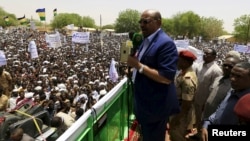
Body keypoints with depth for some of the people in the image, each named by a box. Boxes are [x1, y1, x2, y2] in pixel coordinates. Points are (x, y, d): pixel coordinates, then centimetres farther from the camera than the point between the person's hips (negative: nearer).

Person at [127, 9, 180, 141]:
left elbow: (167, 77, -28)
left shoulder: (166, 43, -22)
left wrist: (139, 65, -27)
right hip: (144, 101, 9)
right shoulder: (146, 40, 7)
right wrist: (134, 60, -1)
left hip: (155, 105, -9)